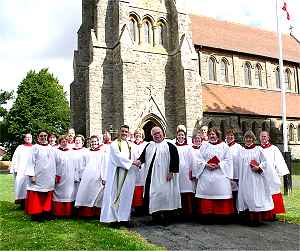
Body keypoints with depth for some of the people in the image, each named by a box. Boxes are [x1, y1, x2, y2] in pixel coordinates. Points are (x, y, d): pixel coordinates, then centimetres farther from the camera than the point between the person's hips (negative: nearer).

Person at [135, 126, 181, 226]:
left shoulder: (169, 146, 1)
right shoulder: (149, 146, 16)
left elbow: (175, 159, -6)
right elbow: (143, 155, 11)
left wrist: (171, 172, -13)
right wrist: (139, 161, -11)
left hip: (164, 176, -4)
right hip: (151, 176, 4)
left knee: (164, 194, -5)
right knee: (153, 195, 4)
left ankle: (166, 217, 5)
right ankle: (156, 216, 15)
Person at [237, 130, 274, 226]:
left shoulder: (258, 149, 4)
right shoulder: (242, 151, 13)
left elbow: (264, 162, 2)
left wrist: (258, 168, -15)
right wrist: (238, 178, 10)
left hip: (255, 178, -3)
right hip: (244, 178, 3)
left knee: (256, 197, -5)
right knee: (246, 197, 1)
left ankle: (256, 219, -1)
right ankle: (248, 218, 6)